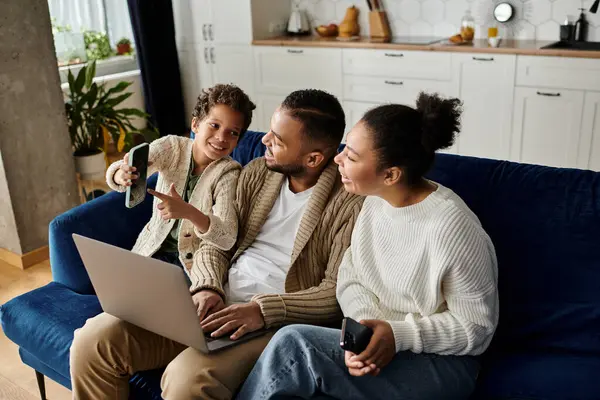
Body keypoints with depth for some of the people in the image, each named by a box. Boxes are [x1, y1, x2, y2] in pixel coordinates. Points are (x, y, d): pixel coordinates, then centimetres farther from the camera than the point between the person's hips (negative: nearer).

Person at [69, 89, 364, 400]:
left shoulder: (349, 202, -8)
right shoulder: (256, 172, 11)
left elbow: (338, 293, -12)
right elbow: (214, 244, 12)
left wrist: (263, 310, -22)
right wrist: (207, 288, -9)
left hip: (273, 323, -6)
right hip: (214, 305, 6)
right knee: (93, 342, -11)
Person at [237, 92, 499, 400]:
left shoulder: (452, 230, -24)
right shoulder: (376, 200, -2)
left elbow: (477, 326, -15)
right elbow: (350, 276, 0)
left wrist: (399, 335, -25)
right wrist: (364, 330, -19)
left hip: (438, 362, -5)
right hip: (381, 343, 6)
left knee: (293, 343, -23)